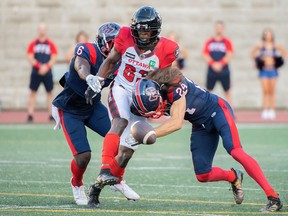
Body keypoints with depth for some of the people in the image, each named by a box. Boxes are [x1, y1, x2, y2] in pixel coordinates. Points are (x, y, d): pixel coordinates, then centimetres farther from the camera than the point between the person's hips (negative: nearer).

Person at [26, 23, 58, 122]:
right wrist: (39, 66, -14)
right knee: (33, 92, -1)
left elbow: (54, 58, 1)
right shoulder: (33, 44, 5)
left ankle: (51, 114, 5)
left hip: (47, 72, 0)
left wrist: (46, 66, -14)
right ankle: (30, 115, 0)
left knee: (49, 92, 2)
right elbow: (30, 58, -1)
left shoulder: (50, 44, 5)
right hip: (35, 72, 0)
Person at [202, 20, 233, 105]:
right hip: (211, 70, 1)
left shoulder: (227, 42, 4)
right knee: (208, 90, 2)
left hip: (224, 69, -1)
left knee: (227, 91, 1)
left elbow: (229, 55, -3)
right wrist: (213, 64, -11)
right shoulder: (209, 42, 9)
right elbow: (205, 55, 2)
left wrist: (220, 64, -13)